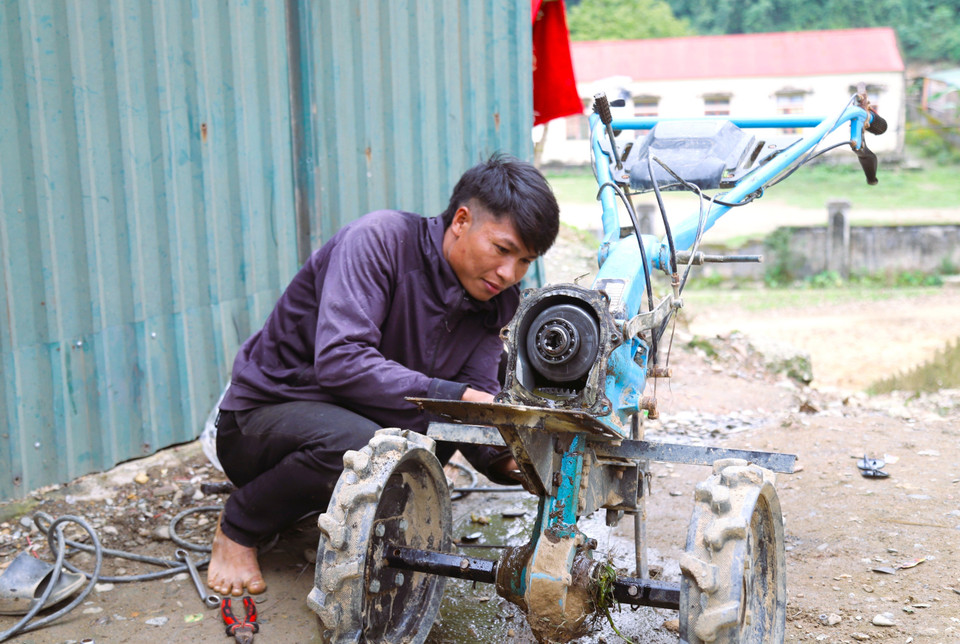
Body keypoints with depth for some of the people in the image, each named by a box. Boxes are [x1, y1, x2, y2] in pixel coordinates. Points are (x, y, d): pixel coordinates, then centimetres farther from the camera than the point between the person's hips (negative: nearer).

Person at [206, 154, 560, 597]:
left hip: (356, 416, 6)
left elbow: (479, 399, -8)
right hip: (266, 409, -6)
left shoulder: (492, 302, -1)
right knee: (363, 448, -36)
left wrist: (510, 461, -29)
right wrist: (455, 398, -37)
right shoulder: (380, 238, -22)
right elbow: (338, 361, -33)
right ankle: (238, 526, -6)